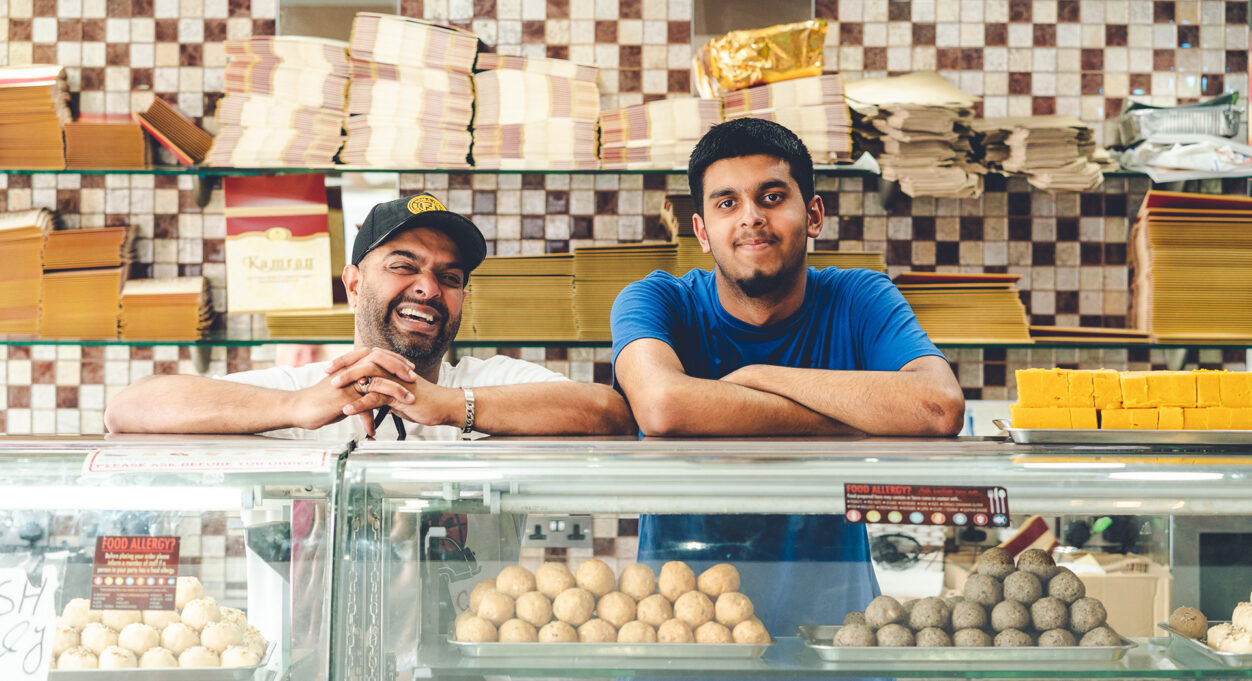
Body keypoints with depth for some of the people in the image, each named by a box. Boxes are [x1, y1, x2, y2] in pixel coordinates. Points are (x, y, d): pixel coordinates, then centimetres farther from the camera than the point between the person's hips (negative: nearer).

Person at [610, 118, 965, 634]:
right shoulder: (658, 302, -1)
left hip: (828, 611, 1)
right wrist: (855, 422, -18)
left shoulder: (858, 301, 2)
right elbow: (662, 407, -25)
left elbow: (941, 410, -19)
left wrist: (758, 377, -14)